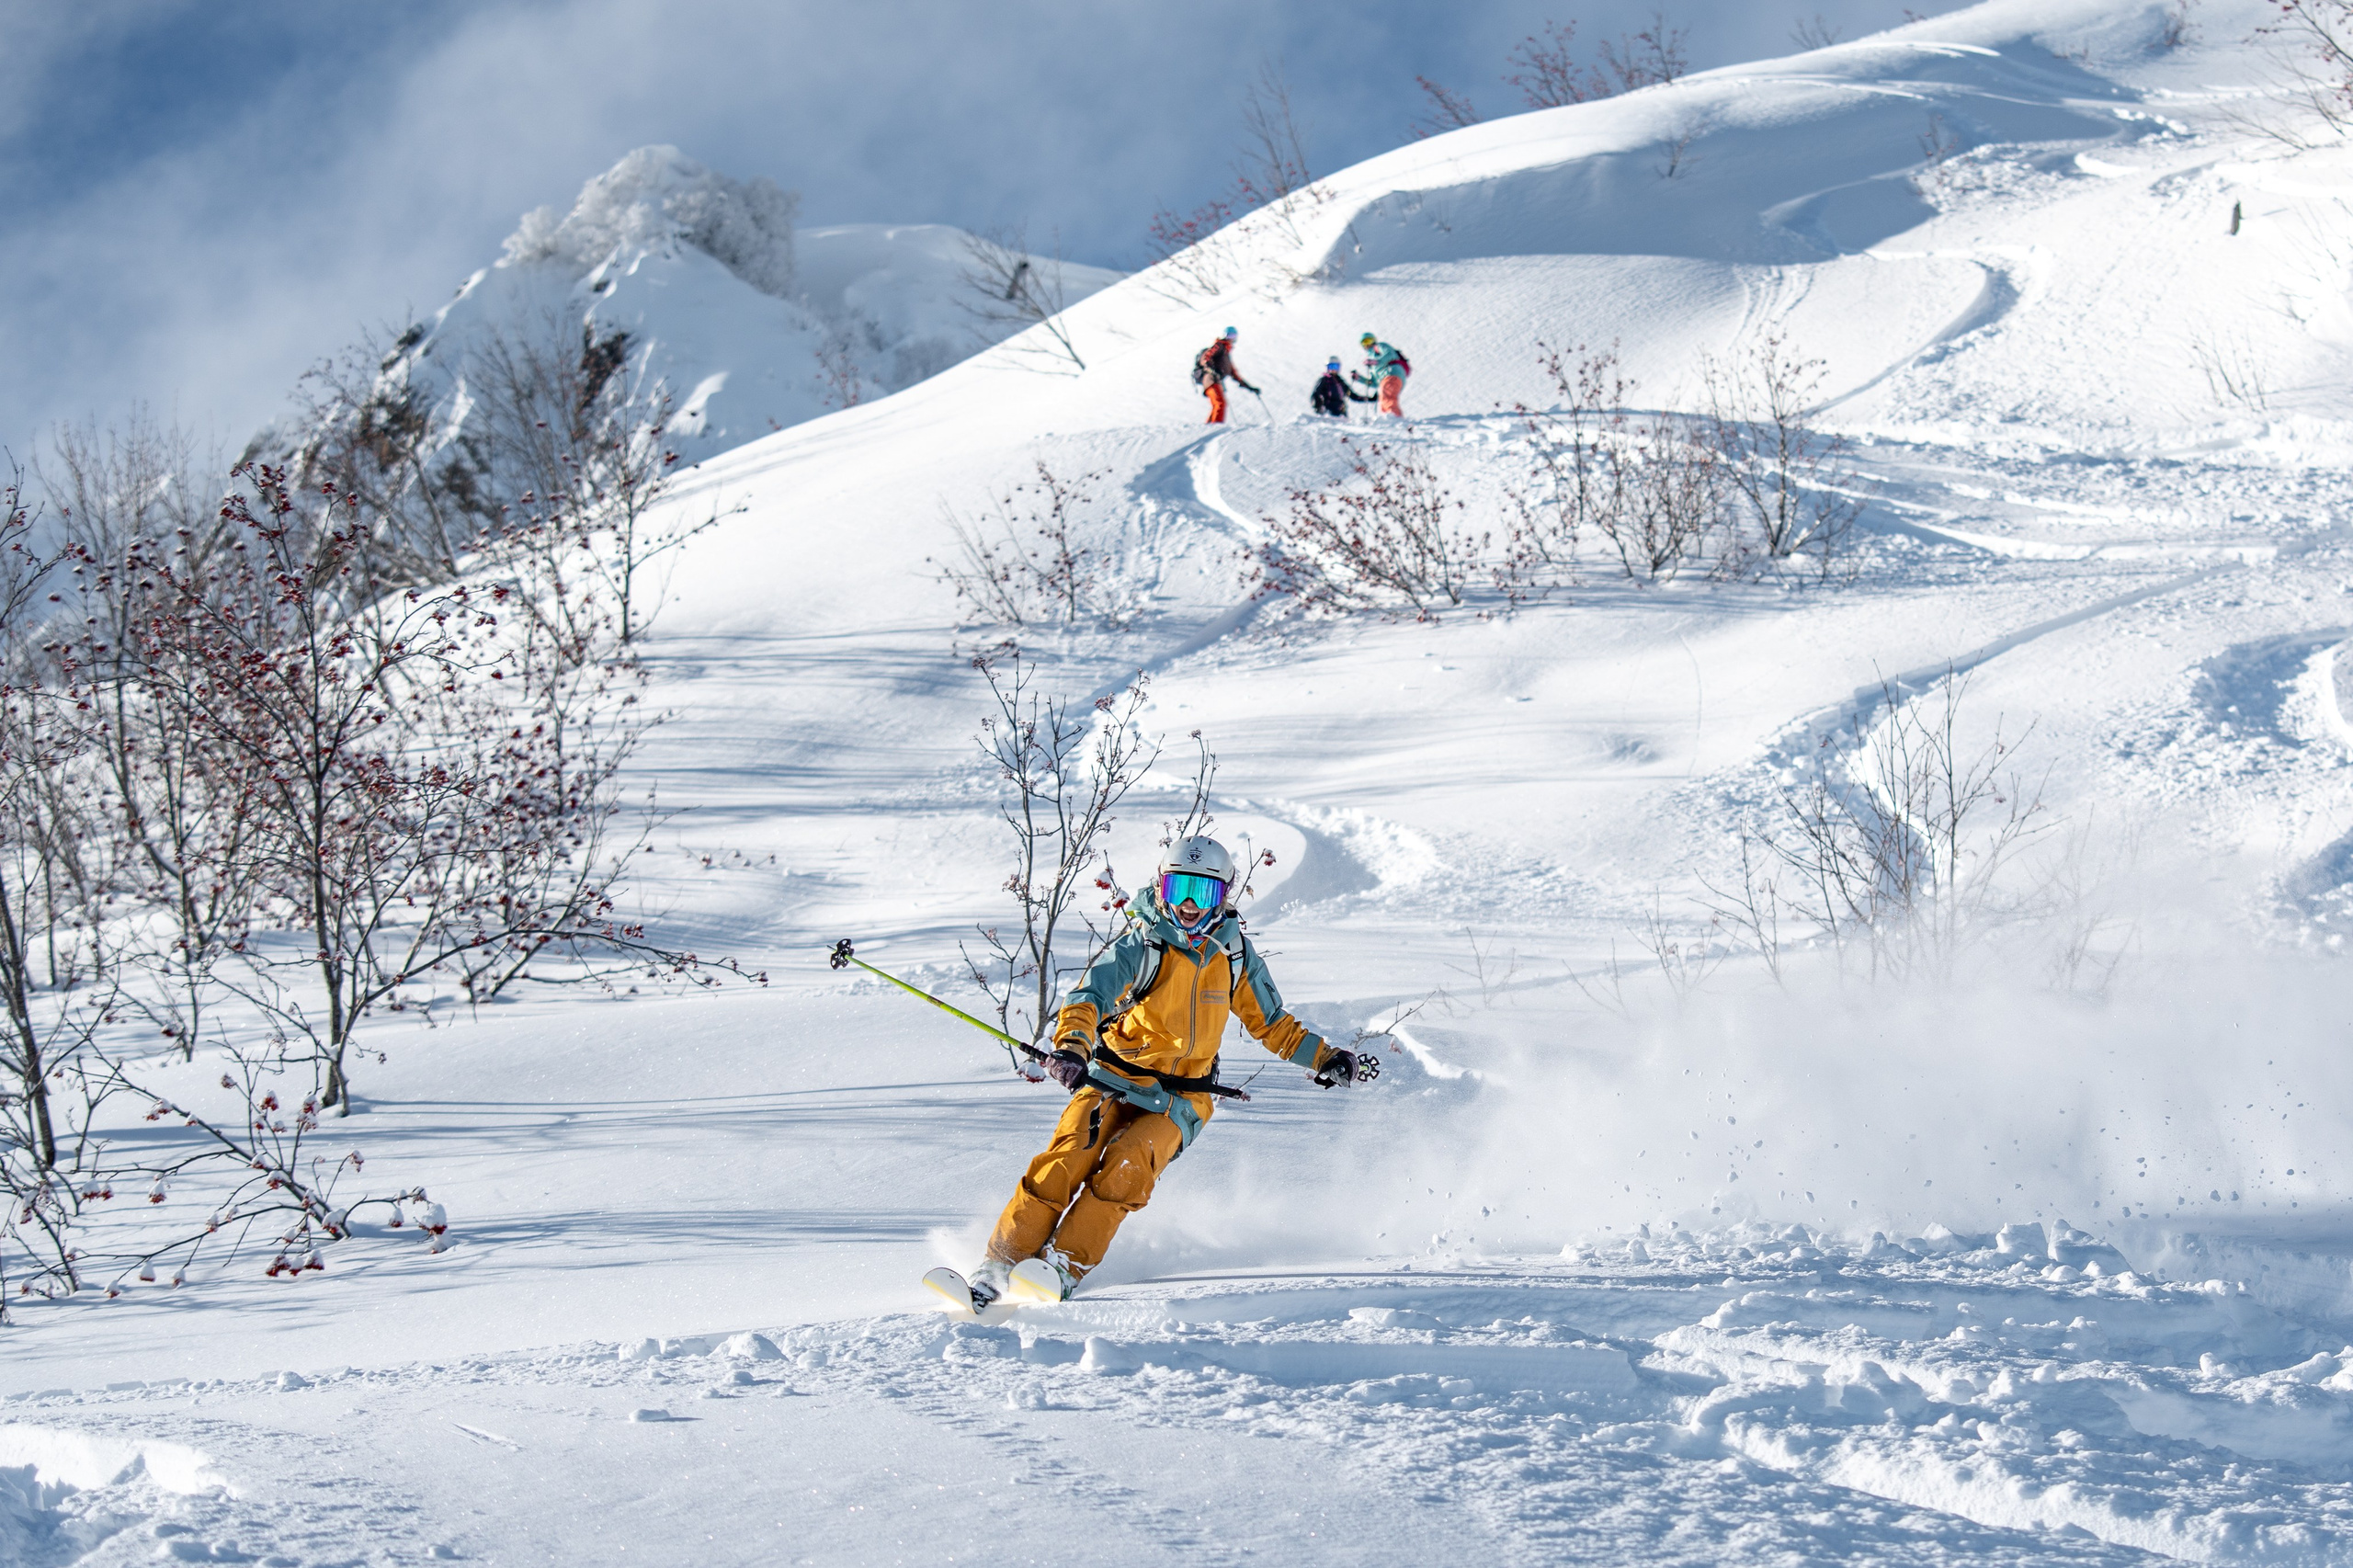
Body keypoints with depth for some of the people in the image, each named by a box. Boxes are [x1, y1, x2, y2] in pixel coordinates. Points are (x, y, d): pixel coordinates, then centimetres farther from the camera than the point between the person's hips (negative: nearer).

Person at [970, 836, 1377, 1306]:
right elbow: (1089, 997, -22)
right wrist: (1070, 1047, -42)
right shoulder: (1141, 947, -7)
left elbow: (1271, 1024, 20)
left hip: (1177, 1104, 2)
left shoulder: (1234, 955, 5)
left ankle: (1064, 1268, -29)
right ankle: (997, 1268, -20)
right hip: (1113, 1082, -1)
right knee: (1067, 1159, -25)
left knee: (1127, 1165, -28)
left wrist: (1327, 1059, 10)